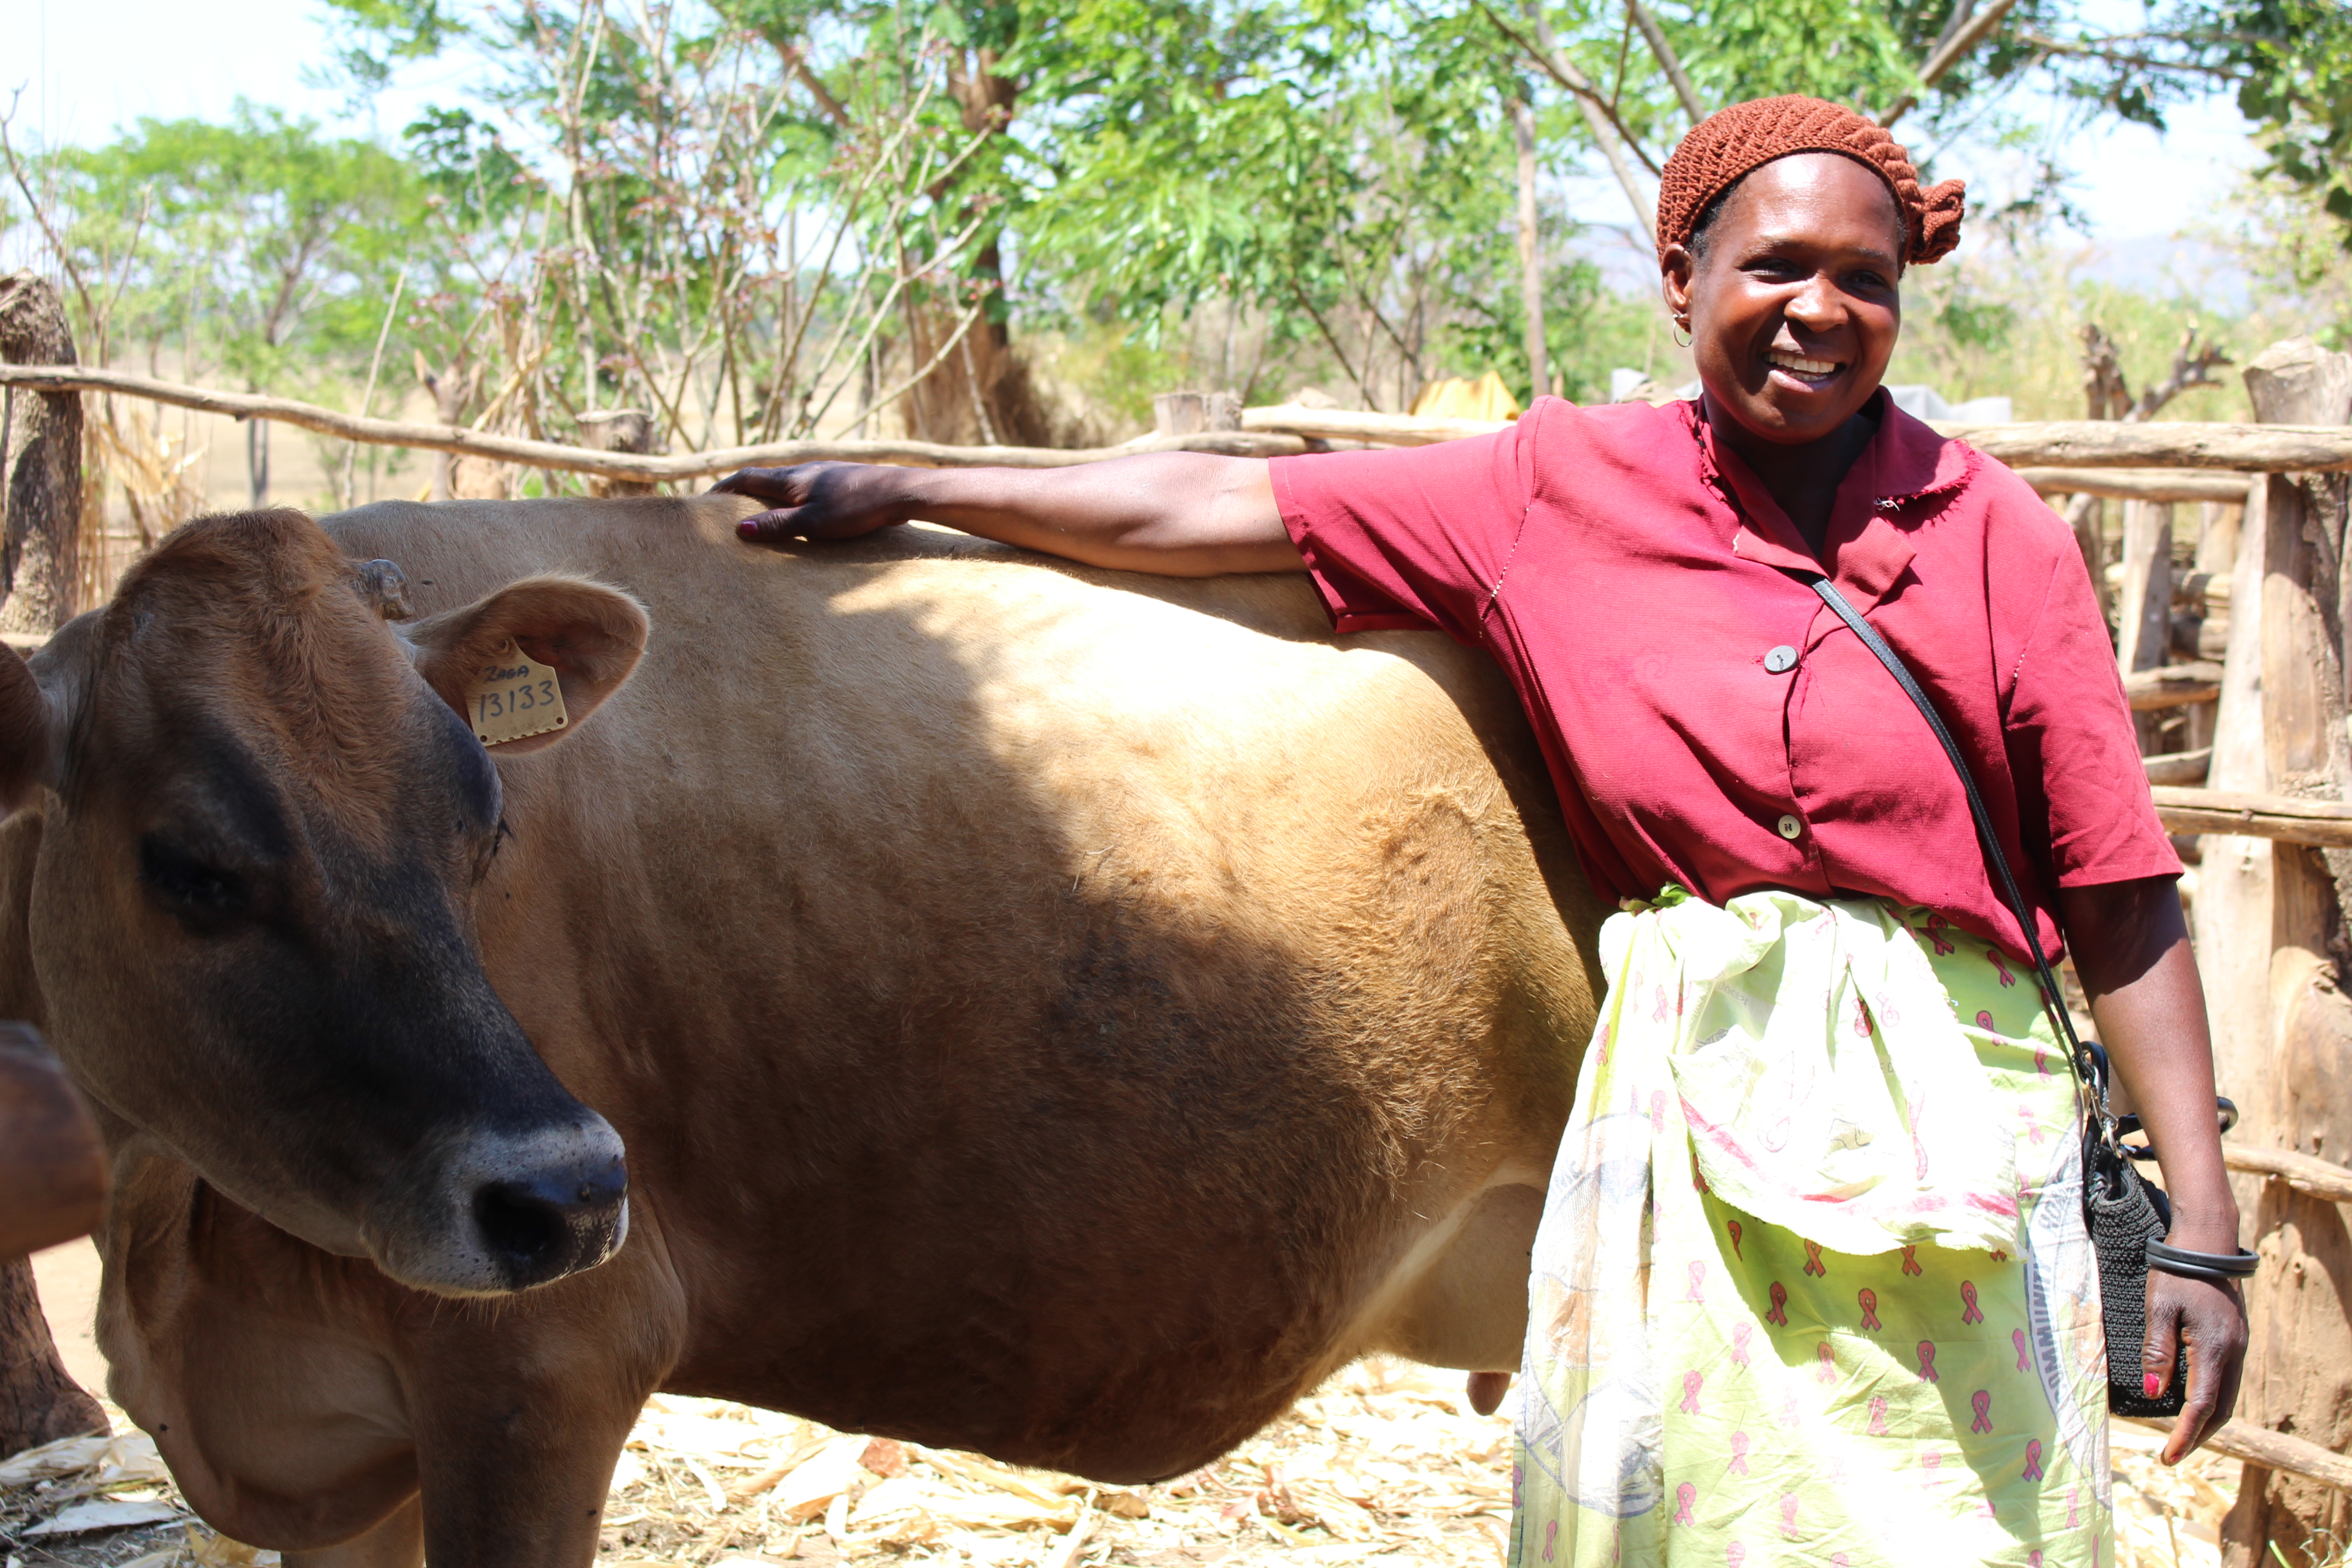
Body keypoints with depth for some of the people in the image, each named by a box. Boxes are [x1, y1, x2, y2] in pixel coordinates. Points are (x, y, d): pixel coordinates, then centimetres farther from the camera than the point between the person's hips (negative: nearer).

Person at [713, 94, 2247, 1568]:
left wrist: (2202, 1225, -3)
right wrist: (903, 492, 6)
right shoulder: (1559, 493, 2)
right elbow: (1215, 505, 5)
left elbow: (2120, 899, 0)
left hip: (1951, 1131, 0)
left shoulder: (1998, 538, -1)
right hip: (1681, 1117, 1)